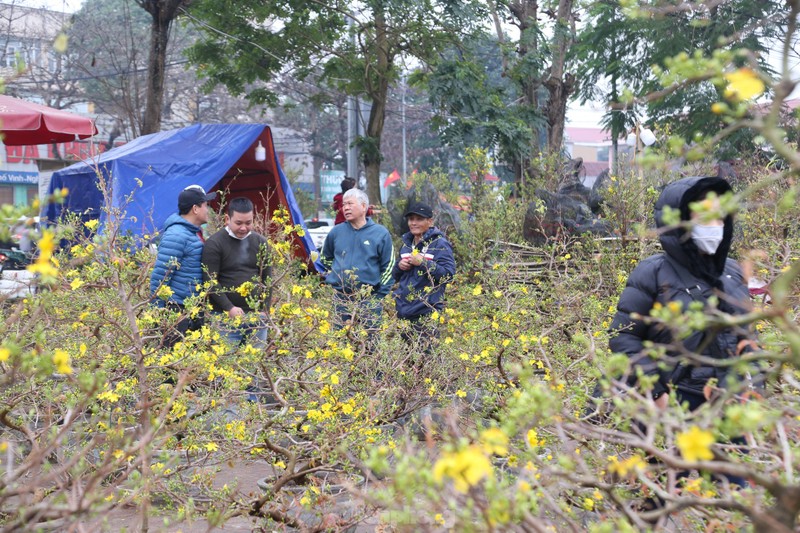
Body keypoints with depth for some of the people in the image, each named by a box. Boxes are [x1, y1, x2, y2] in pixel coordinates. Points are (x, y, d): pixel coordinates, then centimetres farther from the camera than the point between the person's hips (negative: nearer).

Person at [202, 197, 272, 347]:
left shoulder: (261, 242, 9)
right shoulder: (214, 244, -5)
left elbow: (267, 279, 12)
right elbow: (210, 281, -8)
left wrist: (265, 310, 2)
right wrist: (229, 308, -15)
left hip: (257, 315, 4)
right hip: (226, 316, -4)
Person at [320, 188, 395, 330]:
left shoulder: (381, 233, -1)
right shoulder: (336, 232, 7)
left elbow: (388, 266, 0)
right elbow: (325, 257, 25)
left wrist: (380, 295, -4)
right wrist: (334, 275, 14)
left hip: (370, 300, -3)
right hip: (341, 299, 3)